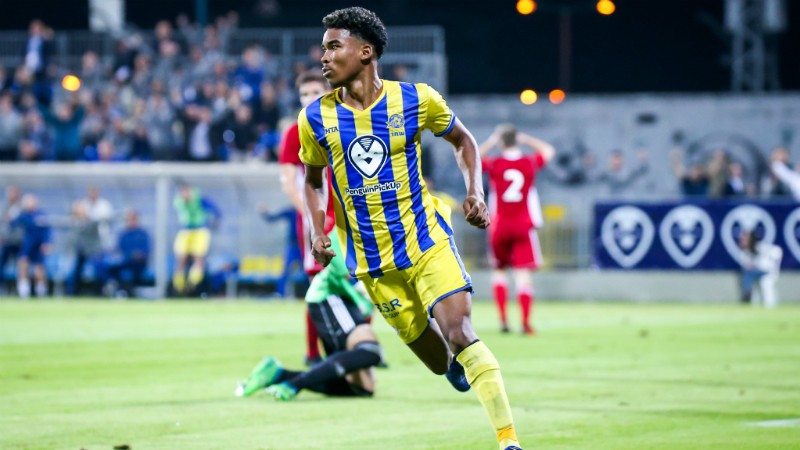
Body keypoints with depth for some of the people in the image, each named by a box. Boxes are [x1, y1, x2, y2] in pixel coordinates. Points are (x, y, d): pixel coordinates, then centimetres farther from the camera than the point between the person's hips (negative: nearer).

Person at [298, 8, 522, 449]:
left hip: (426, 241, -2)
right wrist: (317, 231, -3)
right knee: (440, 362, 6)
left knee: (459, 334, -21)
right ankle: (458, 363, 44)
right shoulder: (316, 118, -2)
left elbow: (462, 140, 11)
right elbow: (314, 179, 14)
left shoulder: (415, 99, -6)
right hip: (373, 262, 2)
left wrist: (475, 192, -4)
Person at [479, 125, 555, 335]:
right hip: (524, 227, 0)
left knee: (499, 270, 16)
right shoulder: (530, 163, -1)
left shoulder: (494, 164, -4)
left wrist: (490, 142, 14)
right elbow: (548, 150, 20)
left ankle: (503, 319, 5)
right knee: (524, 274, -4)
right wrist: (525, 139, 17)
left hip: (500, 227, 0)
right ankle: (525, 323, -13)